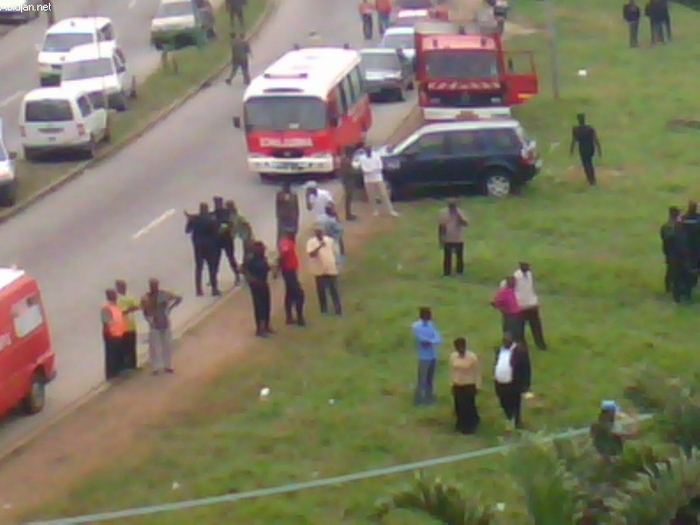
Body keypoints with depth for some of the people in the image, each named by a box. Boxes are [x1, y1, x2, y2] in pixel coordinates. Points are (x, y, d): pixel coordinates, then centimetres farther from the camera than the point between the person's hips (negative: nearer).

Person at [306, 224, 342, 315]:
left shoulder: (330, 240, 6)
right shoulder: (311, 242, -4)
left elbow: (334, 253, 14)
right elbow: (310, 254, -19)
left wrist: (336, 266, 12)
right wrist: (319, 246, -30)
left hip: (331, 270, 2)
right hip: (319, 271, -2)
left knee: (334, 291, 5)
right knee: (321, 292, 4)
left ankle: (338, 311, 8)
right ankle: (324, 311, 14)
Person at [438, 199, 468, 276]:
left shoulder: (459, 213, -2)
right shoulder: (443, 213, -4)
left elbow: (466, 224, -13)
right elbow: (441, 227, -1)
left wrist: (458, 216, -24)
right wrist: (441, 240, -2)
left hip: (459, 240, 1)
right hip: (448, 240, -1)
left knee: (460, 257, 8)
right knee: (447, 258, 3)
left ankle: (460, 272, 20)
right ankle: (446, 273, 10)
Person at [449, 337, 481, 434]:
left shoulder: (472, 357, -16)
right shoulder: (453, 357, -2)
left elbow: (477, 373, -9)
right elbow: (452, 372, 7)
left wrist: (477, 386, -8)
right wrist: (452, 384, 9)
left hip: (469, 386, -4)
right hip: (457, 386, 4)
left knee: (469, 407, 0)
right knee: (459, 406, 9)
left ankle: (470, 426, 17)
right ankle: (461, 425, 26)